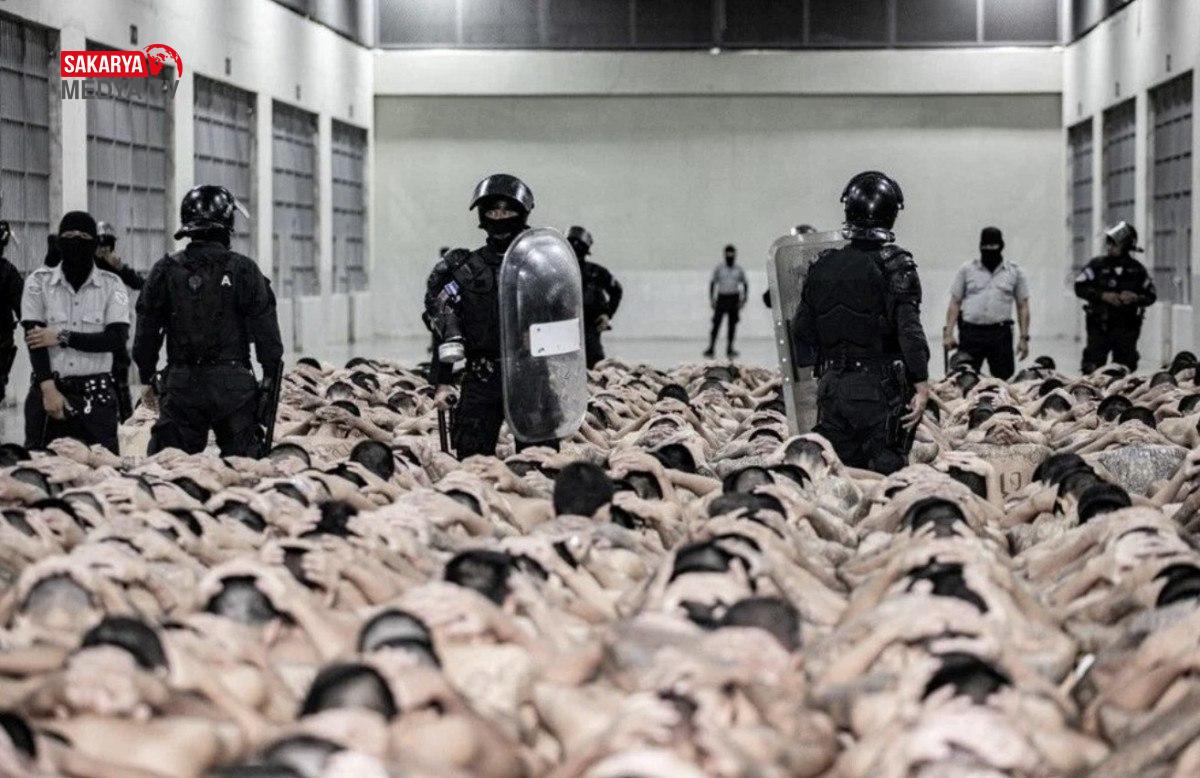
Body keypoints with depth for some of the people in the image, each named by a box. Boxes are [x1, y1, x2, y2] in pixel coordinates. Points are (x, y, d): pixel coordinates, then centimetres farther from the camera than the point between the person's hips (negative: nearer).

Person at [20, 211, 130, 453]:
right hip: (48, 390, 0)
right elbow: (34, 339, -2)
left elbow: (117, 337, -6)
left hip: (96, 395, 0)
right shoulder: (39, 282, 5)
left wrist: (63, 338, -12)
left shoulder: (111, 285, 5)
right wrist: (48, 388, -13)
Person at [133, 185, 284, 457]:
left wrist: (148, 378, 19)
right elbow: (266, 332, -1)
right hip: (234, 383, -1)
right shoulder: (243, 271, -3)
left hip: (181, 385, 2)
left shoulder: (165, 271, 3)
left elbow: (146, 332, 8)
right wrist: (272, 378, 8)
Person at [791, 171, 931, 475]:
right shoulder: (894, 266, -8)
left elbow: (801, 332, 10)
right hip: (879, 391, -5)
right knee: (885, 471, -3)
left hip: (832, 389, 5)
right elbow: (909, 330, -16)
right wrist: (921, 386, -15)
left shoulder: (823, 266, 8)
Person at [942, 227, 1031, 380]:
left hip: (1000, 333, 0)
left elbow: (1023, 307, 9)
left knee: (1003, 378, -1)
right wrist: (948, 333, -3)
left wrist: (1024, 338, 1)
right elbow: (955, 303, 7)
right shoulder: (967, 270, 8)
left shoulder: (1014, 271, 9)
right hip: (970, 332, 0)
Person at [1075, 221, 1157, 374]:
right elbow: (1079, 287, -3)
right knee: (1091, 367, -7)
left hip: (1127, 327, 1)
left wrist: (1136, 298, -12)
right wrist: (1102, 295, -16)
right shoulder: (1097, 265, 2)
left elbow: (1151, 296, 10)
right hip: (1100, 325, -1)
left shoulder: (1137, 270, 5)